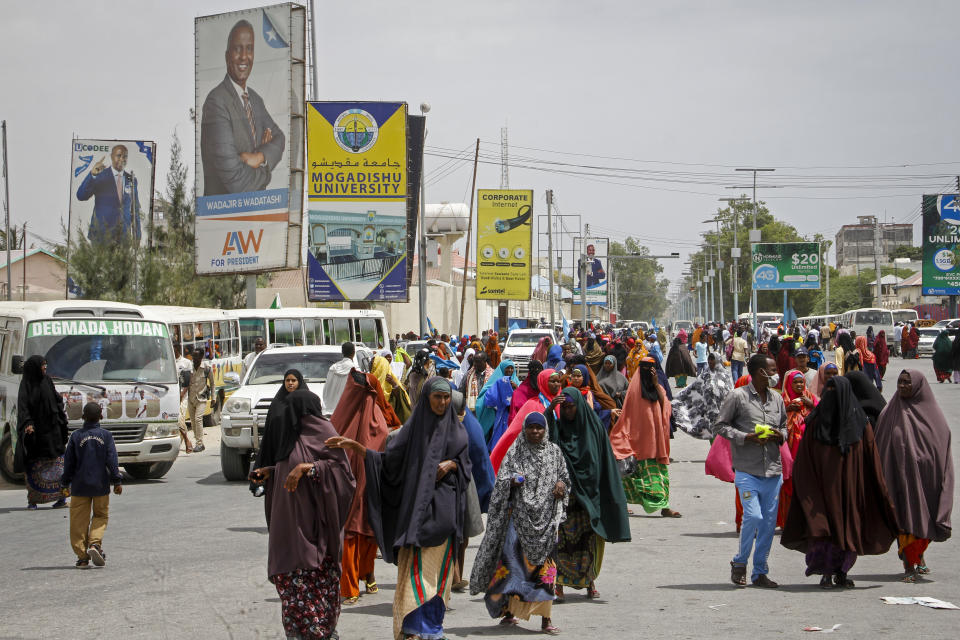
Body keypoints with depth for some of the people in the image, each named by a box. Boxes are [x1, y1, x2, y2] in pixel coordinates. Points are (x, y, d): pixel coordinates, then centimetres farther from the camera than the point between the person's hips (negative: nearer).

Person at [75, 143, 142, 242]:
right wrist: (92, 174, -29)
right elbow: (81, 196, -16)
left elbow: (135, 210, 13)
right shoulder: (100, 177, -3)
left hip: (124, 235, 3)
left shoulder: (132, 180, 9)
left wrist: (137, 237, 10)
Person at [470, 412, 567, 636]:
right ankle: (509, 610, 8)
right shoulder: (515, 451, 5)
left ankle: (545, 618, -2)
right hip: (519, 514, -1)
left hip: (545, 516, 1)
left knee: (544, 564, -3)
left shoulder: (554, 452, 11)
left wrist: (562, 484, -3)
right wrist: (512, 481, -21)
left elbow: (565, 476, 19)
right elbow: (501, 480, 1)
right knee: (513, 558, -5)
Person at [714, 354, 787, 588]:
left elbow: (784, 427, 23)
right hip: (747, 470, -5)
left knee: (769, 520, 5)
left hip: (773, 470, 5)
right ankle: (740, 562, 9)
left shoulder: (777, 398, 12)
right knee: (753, 516, -15)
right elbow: (720, 425, -2)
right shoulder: (738, 397, -4)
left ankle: (760, 572, 15)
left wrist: (780, 436, -1)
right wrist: (746, 437, -15)